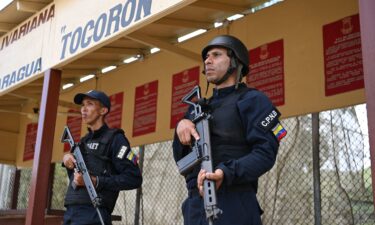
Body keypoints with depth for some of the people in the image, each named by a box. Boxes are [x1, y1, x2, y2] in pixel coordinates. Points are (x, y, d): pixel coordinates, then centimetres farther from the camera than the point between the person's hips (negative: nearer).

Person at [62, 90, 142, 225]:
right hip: (70, 212, 8)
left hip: (92, 214, -7)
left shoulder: (114, 139, -4)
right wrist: (68, 160, 5)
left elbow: (134, 179, -14)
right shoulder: (84, 141, 20)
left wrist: (95, 181, -19)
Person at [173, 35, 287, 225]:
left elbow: (266, 153, -12)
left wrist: (226, 173, -26)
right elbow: (181, 159, 16)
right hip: (195, 205, 7)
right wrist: (181, 126, -3)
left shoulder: (251, 100, 1)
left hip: (234, 205, -6)